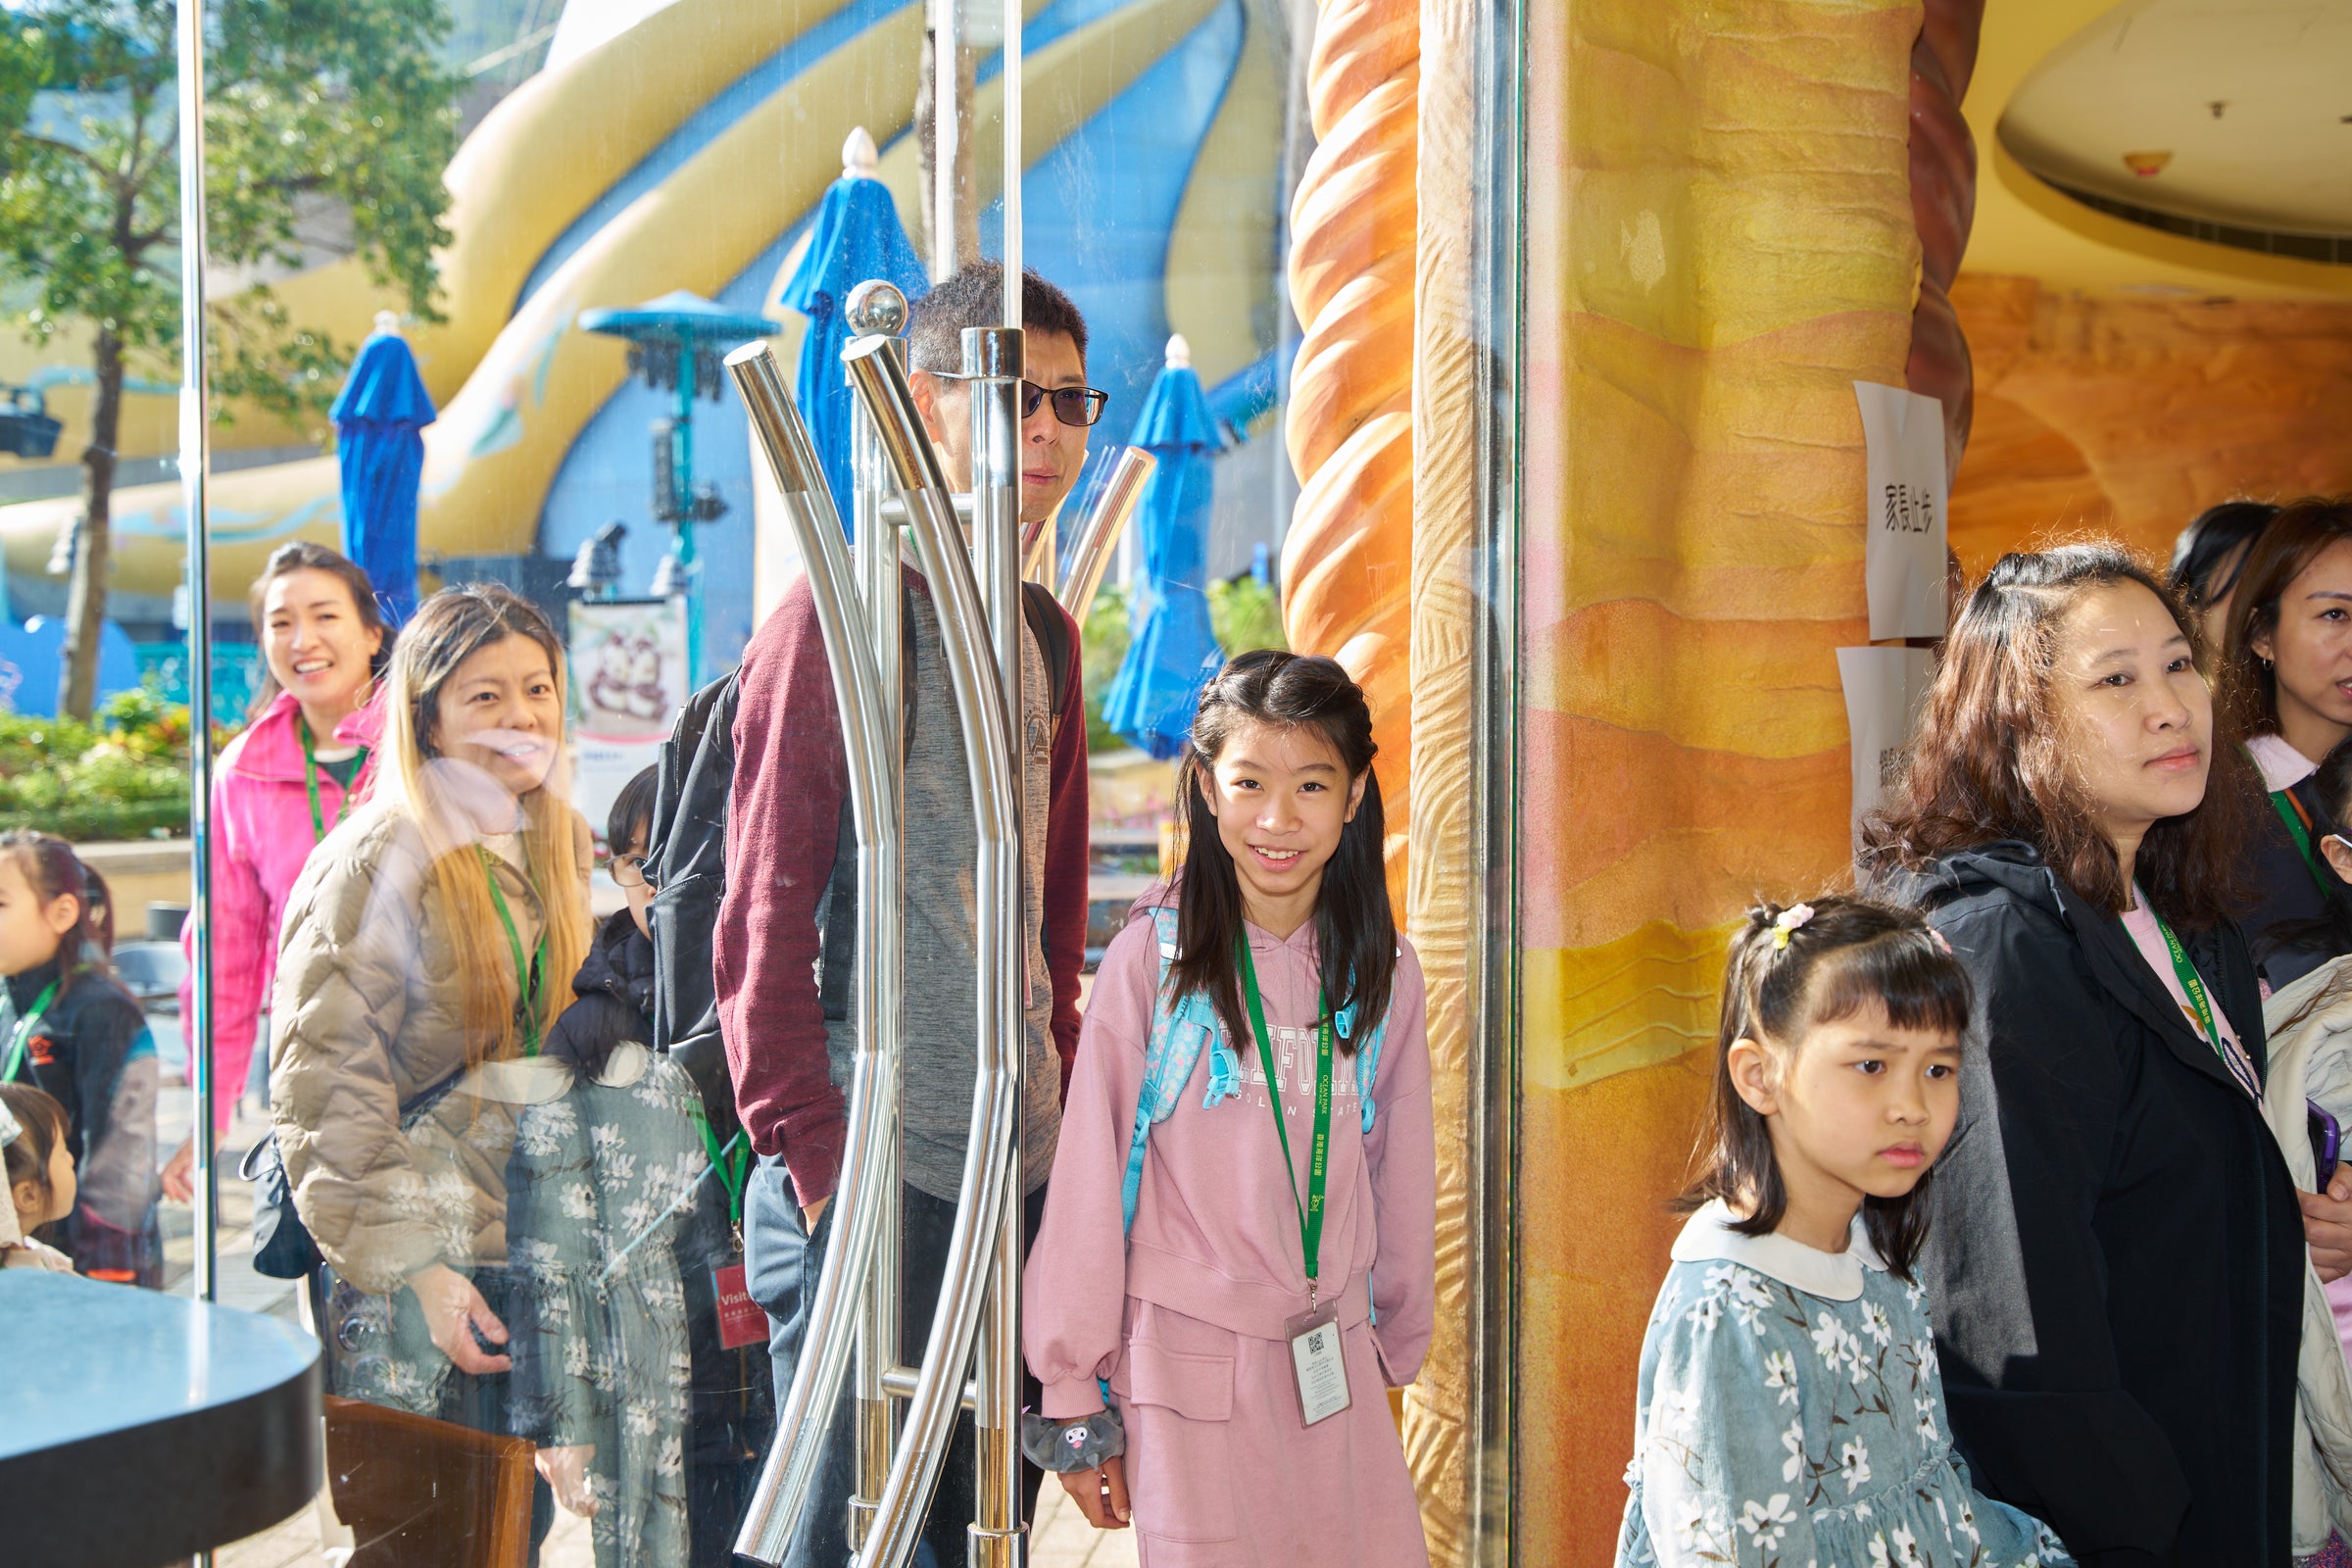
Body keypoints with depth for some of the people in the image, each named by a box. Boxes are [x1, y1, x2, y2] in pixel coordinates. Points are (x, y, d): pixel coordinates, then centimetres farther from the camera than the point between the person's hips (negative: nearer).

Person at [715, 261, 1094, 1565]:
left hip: (1021, 1166, 7)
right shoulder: (839, 618, -9)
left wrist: (1058, 1107, 14)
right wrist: (809, 1151, -15)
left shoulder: (1043, 633, 14)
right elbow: (761, 917, -11)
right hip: (874, 1171, -7)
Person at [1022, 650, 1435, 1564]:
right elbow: (1087, 1181, -5)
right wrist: (1075, 1398, -2)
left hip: (1336, 1369, 4)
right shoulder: (1154, 957, -9)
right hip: (1190, 1361, -4)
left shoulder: (1384, 971, 3)